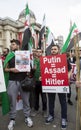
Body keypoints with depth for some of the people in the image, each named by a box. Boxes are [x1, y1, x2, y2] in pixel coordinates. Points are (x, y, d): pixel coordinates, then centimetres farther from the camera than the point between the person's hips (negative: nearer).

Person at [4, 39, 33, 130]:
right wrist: (11, 69, -13)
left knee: (26, 100, 10)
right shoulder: (9, 56, 7)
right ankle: (12, 119, 23)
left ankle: (27, 117, 27)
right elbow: (5, 69, 6)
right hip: (12, 81, 1)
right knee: (12, 101, 7)